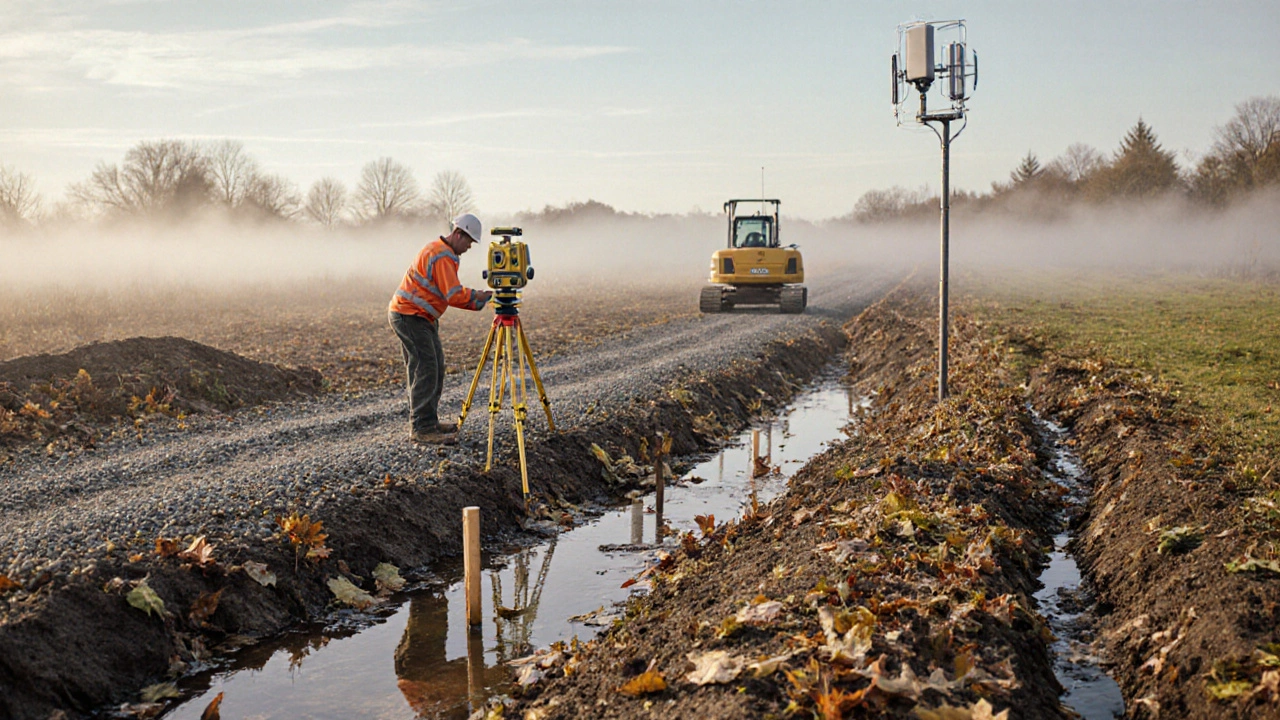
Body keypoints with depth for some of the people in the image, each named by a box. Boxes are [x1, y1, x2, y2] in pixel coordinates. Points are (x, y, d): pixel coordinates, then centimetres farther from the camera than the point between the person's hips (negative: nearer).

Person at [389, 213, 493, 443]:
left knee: (435, 369, 11)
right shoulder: (442, 256, -18)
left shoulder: (440, 251, 17)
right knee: (425, 370, -13)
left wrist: (475, 302, 6)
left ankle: (429, 422, 17)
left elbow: (450, 293, 18)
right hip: (409, 316, -11)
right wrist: (476, 296, -8)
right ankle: (422, 429, -13)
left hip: (423, 317, 11)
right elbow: (454, 295, -24)